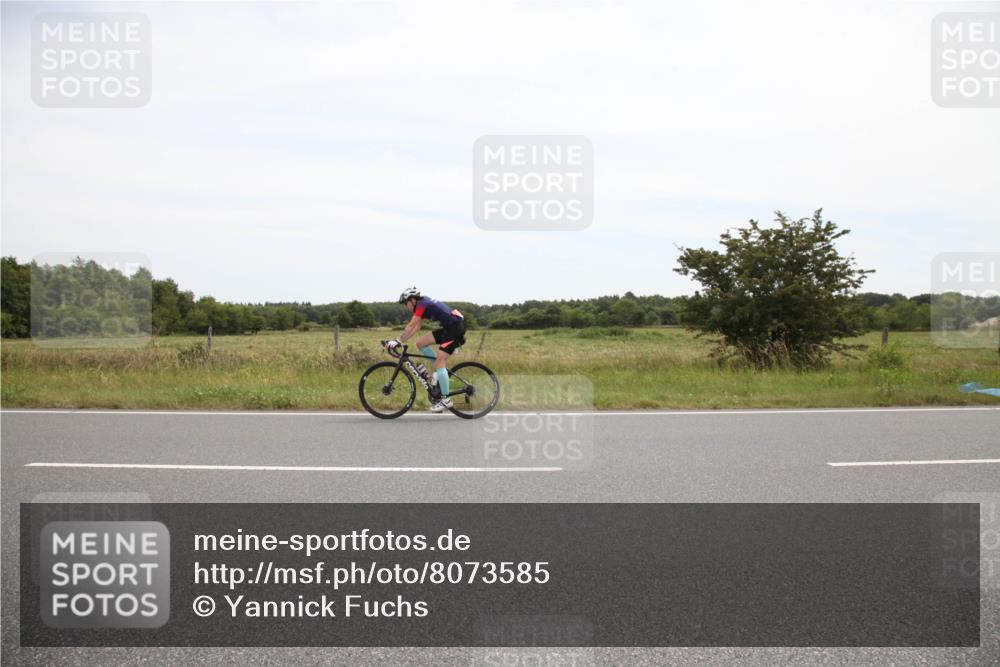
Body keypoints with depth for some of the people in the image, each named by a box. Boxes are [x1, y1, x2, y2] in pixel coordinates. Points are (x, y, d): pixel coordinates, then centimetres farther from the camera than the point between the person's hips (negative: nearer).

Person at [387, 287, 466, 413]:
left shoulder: (421, 305, -12)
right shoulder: (424, 304, 15)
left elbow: (410, 327, -17)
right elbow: (415, 328, 15)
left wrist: (397, 341, -16)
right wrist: (399, 341, 12)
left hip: (456, 327, -9)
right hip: (448, 327, 9)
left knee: (440, 360, -11)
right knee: (420, 343, 7)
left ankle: (445, 400, -9)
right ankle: (441, 369, 14)